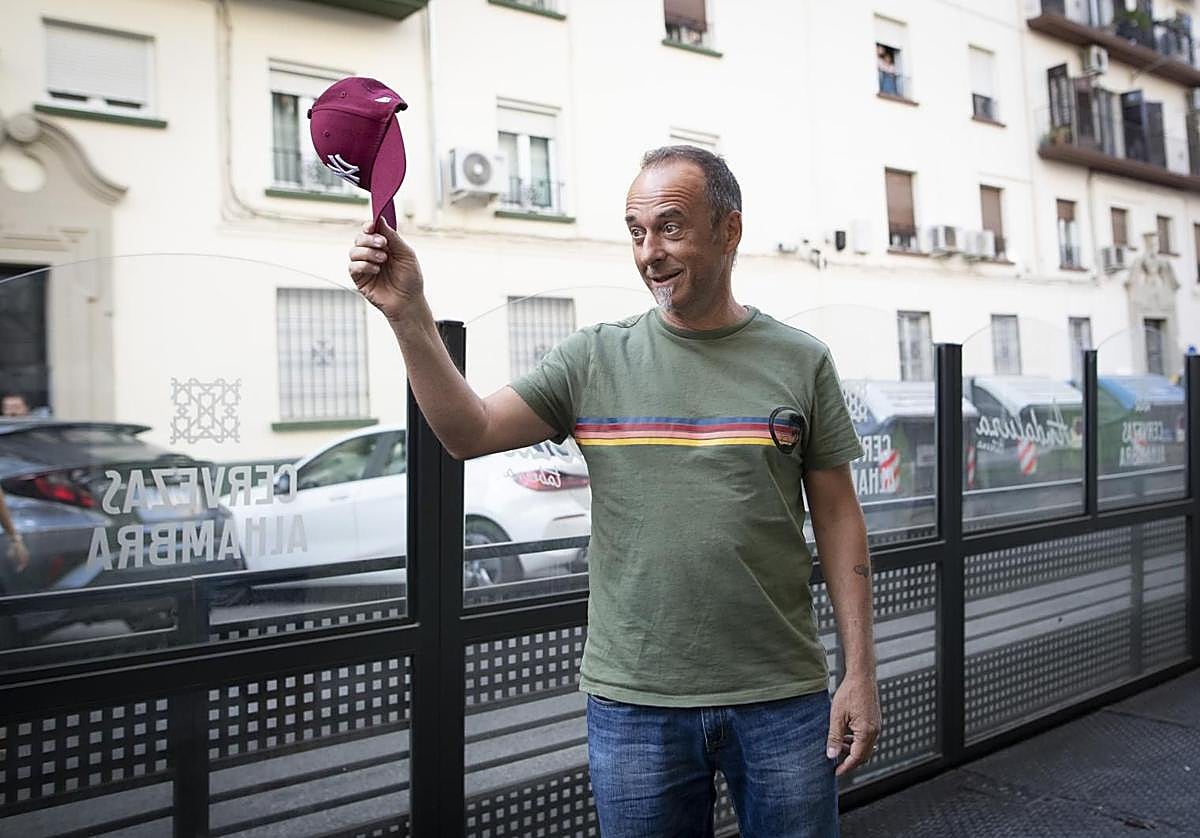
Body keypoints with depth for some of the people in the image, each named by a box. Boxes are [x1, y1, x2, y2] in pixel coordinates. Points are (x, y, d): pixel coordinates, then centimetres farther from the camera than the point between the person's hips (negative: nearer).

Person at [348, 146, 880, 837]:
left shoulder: (801, 361, 1)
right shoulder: (595, 359, 1)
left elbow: (838, 517, 2)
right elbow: (469, 433, -5)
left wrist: (861, 673, -1)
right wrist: (410, 316, -16)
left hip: (782, 700, 0)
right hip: (635, 702, 0)